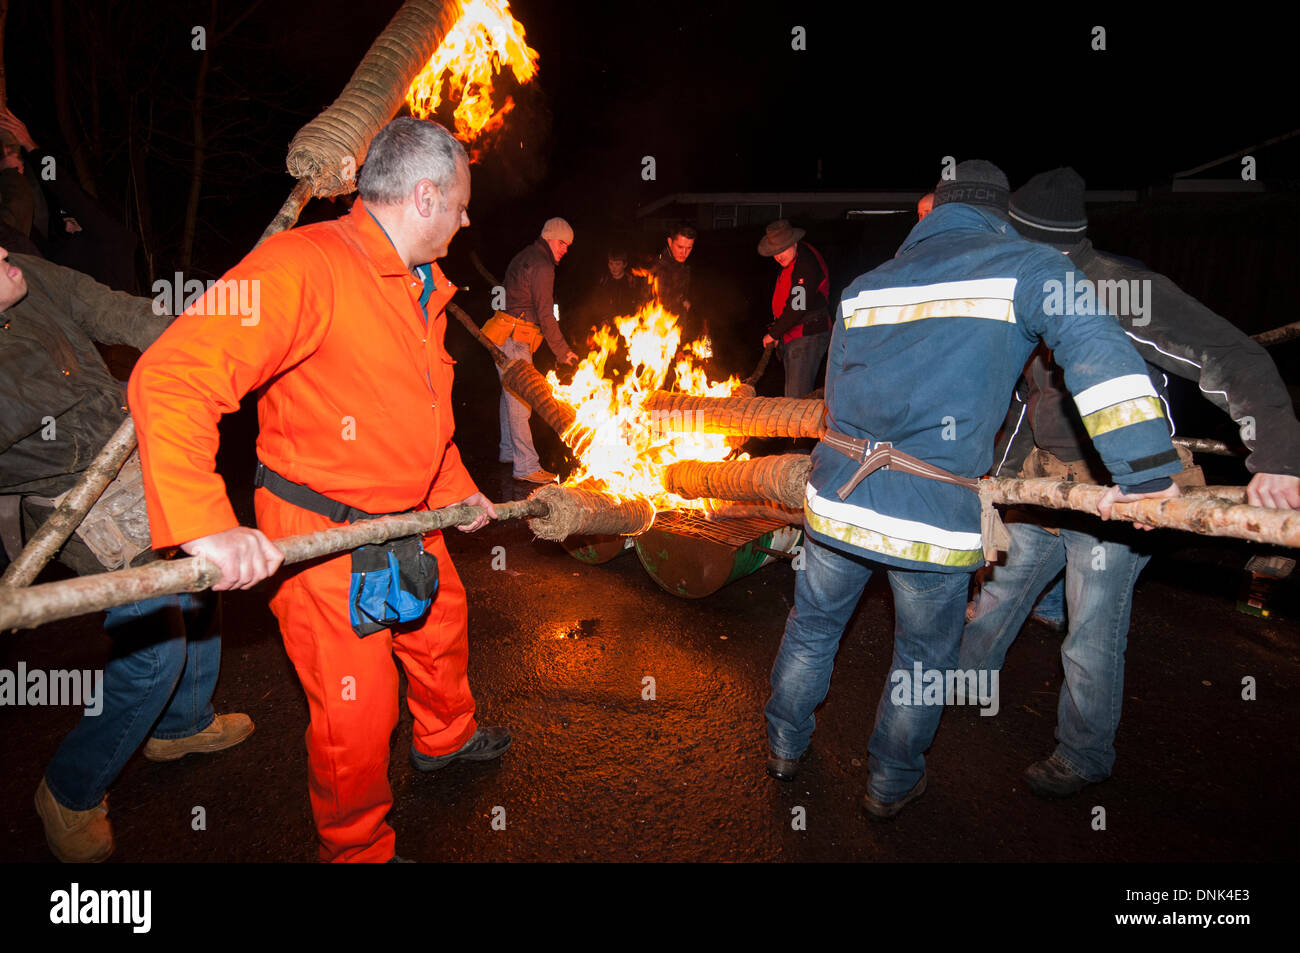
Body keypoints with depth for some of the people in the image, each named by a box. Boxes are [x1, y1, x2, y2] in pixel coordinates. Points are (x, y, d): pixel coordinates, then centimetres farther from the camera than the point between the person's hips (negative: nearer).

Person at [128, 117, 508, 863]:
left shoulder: (423, 286, 9)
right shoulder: (303, 265, -22)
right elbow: (171, 378, -29)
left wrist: (456, 487, 20)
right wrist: (206, 525, -38)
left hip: (410, 520, 9)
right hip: (321, 537, -9)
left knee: (442, 627, 27)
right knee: (356, 716, 1)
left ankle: (447, 738, 57)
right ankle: (361, 849, 29)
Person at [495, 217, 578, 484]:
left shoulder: (524, 257, 19)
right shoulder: (542, 266, -12)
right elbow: (545, 315, -15)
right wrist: (563, 351, -9)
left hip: (507, 338, 11)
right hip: (514, 339, -11)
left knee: (511, 394, 18)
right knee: (520, 399, -11)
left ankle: (508, 450, 30)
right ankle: (526, 466, -10)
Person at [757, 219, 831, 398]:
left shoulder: (806, 265, -20)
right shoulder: (789, 263, 12)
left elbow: (798, 308, -23)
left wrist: (773, 334, -13)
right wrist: (776, 331, 14)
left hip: (808, 337, -10)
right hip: (792, 336, 10)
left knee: (798, 398, -10)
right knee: (790, 396, 15)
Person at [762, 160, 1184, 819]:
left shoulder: (864, 285, 13)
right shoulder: (1027, 267, 0)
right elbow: (1098, 348, -16)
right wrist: (1145, 471, -18)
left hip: (835, 498, 4)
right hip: (935, 519, -3)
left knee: (813, 627, 24)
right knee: (922, 657, 21)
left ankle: (785, 746, 44)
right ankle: (891, 785, 40)